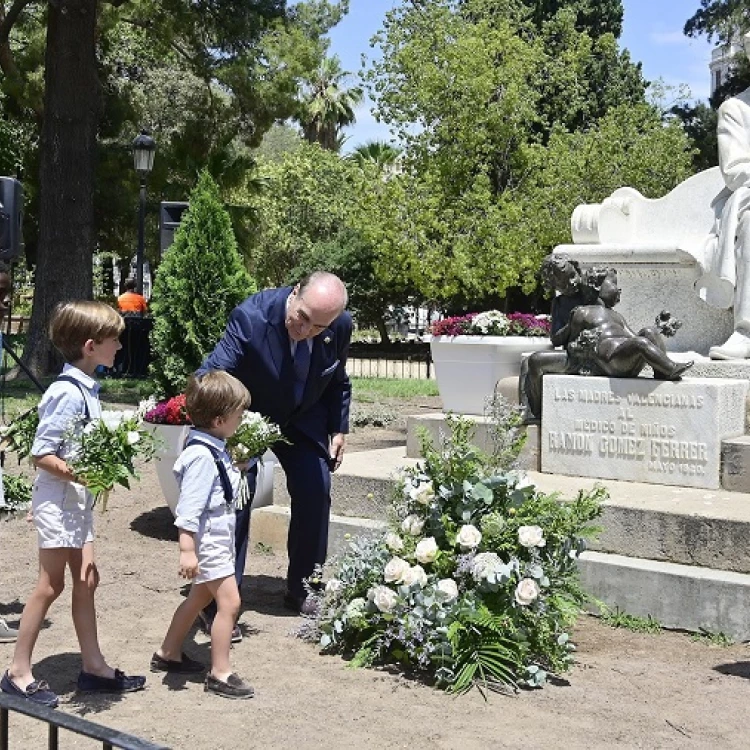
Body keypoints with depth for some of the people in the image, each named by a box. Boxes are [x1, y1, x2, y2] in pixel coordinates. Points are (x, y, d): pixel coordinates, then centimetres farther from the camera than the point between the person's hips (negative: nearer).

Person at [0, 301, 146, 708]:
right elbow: (41, 454, -21)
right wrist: (80, 475, -28)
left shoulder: (87, 389, 5)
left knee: (86, 579, 14)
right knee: (50, 584, -1)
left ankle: (93, 666, 24)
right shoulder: (67, 393, -21)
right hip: (58, 498, -9)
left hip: (79, 498, 9)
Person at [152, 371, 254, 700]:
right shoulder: (202, 455, -23)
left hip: (219, 537, 11)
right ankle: (220, 673, -1)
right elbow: (190, 504, -25)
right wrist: (187, 549, -25)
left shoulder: (215, 449, 8)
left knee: (200, 597, 22)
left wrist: (237, 467, 11)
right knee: (229, 602, -9)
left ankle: (168, 654, 36)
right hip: (208, 540, -11)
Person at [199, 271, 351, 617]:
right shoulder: (251, 316, -33)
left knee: (315, 492, -4)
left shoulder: (341, 325, -18)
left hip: (303, 419, 4)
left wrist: (339, 429, 3)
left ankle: (302, 591, 15)